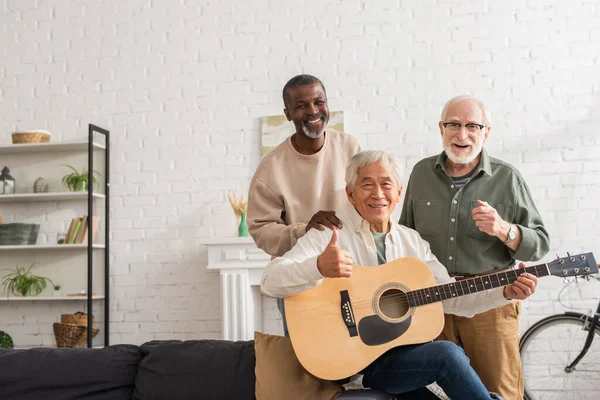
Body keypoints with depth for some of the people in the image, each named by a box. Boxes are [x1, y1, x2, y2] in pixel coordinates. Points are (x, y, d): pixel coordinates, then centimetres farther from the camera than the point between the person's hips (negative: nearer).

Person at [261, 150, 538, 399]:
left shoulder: (412, 241, 10)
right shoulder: (329, 235, -9)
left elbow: (451, 297, 10)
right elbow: (270, 281, -21)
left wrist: (505, 292, -5)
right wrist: (318, 267, -40)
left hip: (406, 351, 6)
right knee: (448, 355, -23)